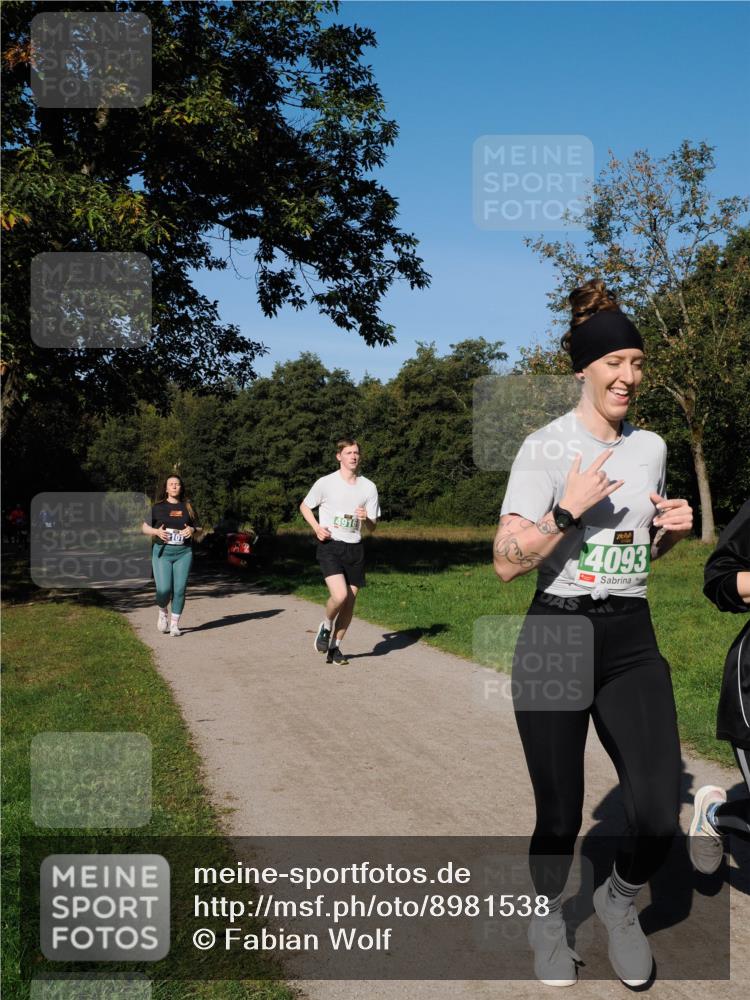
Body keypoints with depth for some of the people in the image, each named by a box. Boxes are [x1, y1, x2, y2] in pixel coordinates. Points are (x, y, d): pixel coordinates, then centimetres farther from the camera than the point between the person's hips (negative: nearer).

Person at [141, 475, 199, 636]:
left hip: (183, 553, 1)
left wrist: (192, 530, -9)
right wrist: (157, 531, -12)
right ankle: (162, 612, 20)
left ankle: (174, 624, 8)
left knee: (180, 589, -4)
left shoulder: (187, 507, 10)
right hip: (162, 552, -1)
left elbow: (198, 528, 14)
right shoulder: (158, 507, 6)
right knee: (164, 589, -11)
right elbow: (145, 528, 8)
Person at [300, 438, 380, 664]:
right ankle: (325, 626, 10)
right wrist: (316, 527, -6)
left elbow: (372, 527, 10)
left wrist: (365, 518, -13)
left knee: (350, 602, 5)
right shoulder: (326, 483, -3)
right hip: (330, 546, -4)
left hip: (355, 548, 4)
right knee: (340, 595, -21)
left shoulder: (368, 487, 6)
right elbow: (305, 506, 11)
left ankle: (335, 646, 22)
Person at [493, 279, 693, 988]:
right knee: (560, 815, 5)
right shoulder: (545, 447, -8)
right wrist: (568, 511, -22)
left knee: (658, 816, -6)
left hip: (633, 642, 4)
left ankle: (619, 901, 27)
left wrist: (672, 530, 1)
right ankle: (546, 918, 36)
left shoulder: (651, 446, 9)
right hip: (557, 638, -4)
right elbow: (506, 564, -12)